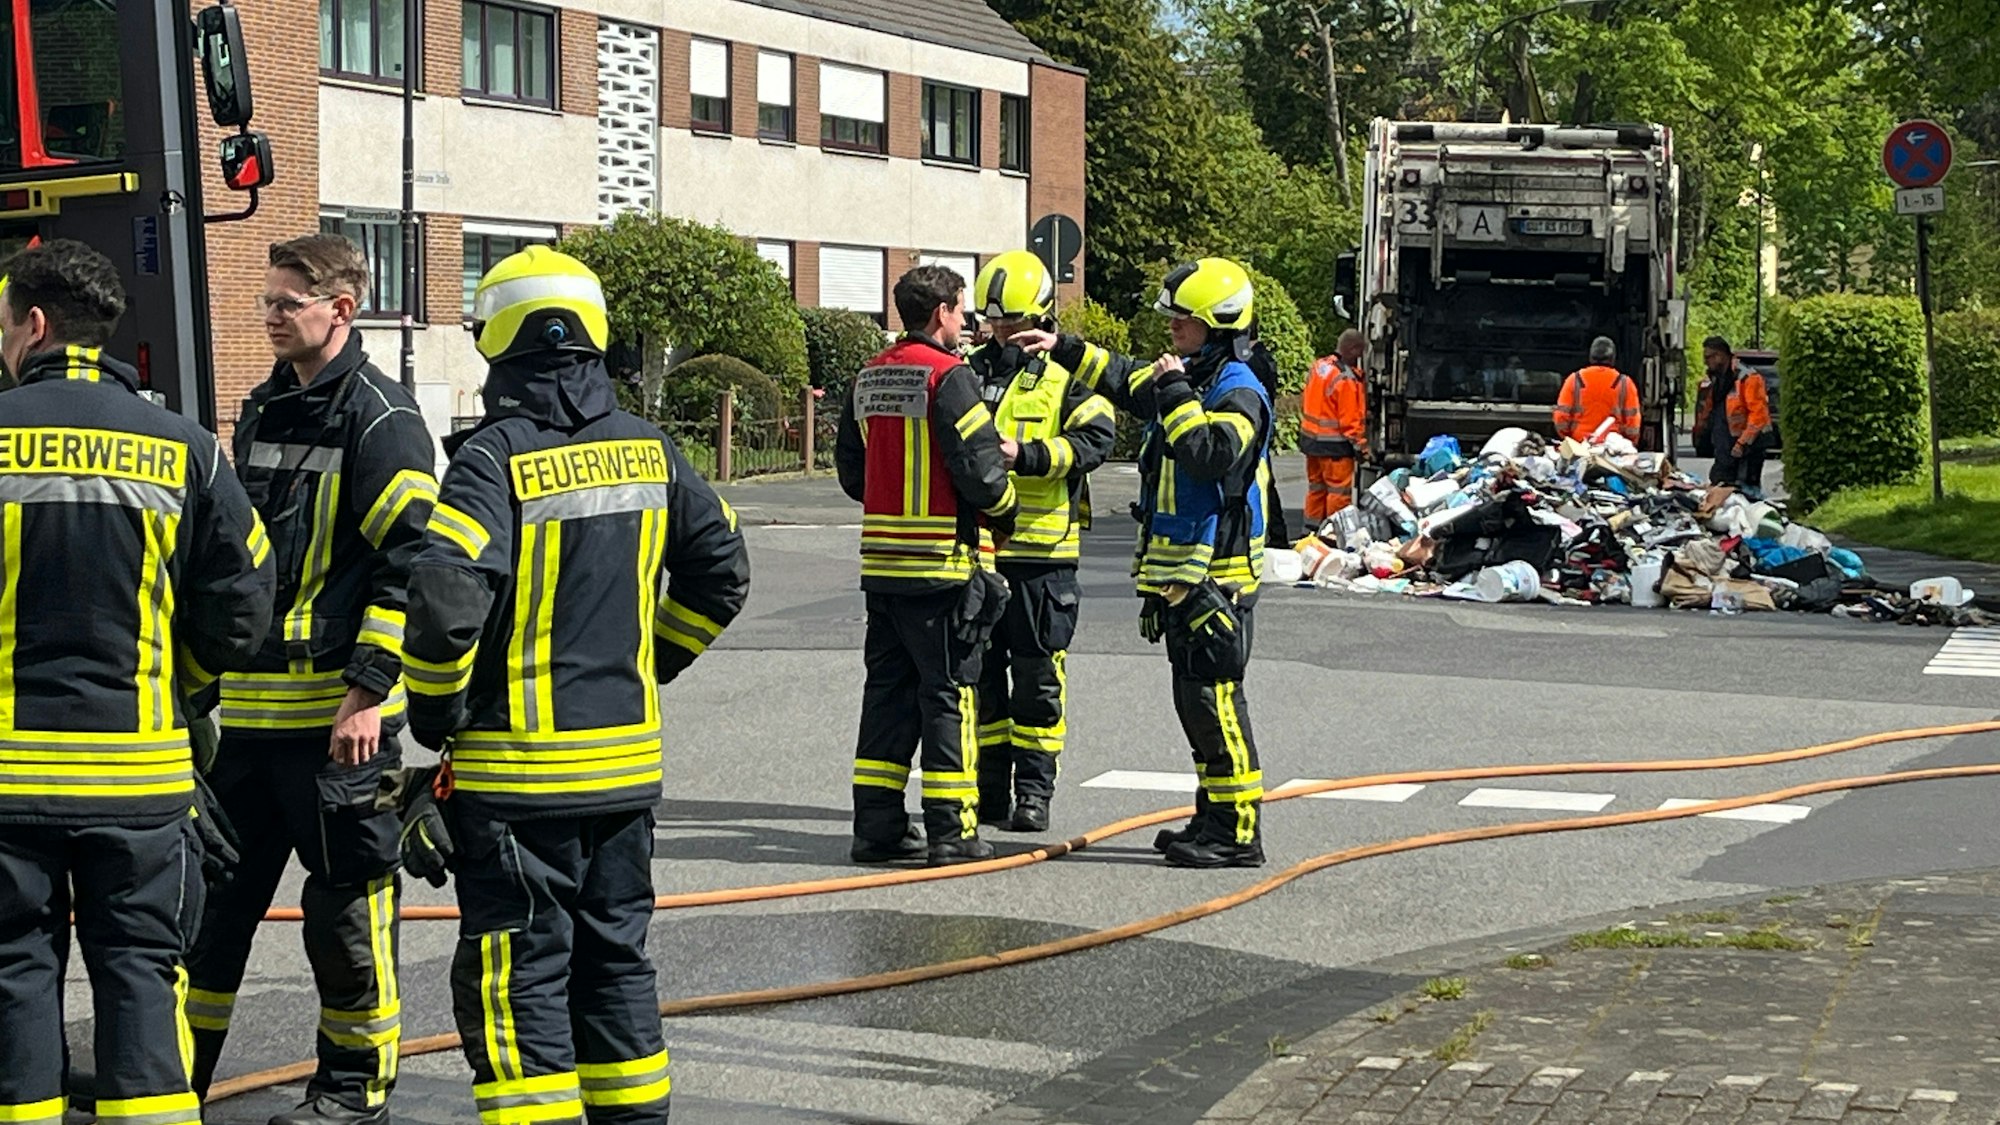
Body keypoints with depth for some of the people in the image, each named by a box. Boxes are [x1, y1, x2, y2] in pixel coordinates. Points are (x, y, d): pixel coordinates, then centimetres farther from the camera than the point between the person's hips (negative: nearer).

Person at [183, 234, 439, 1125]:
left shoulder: (381, 419, -10)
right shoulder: (263, 411, 15)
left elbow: (409, 566, -15)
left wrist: (367, 691, -19)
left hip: (338, 710, -8)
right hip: (249, 704, 8)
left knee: (347, 902, 2)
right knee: (214, 893, 11)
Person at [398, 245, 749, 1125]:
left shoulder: (493, 458, -15)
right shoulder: (649, 451, 5)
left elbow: (445, 602, -24)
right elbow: (720, 573, 14)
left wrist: (435, 716, -9)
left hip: (518, 769, -6)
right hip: (629, 759, 6)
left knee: (519, 979, 0)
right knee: (615, 956, 18)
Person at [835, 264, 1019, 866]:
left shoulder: (868, 377, 10)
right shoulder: (949, 376, -13)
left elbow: (850, 469, 16)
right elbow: (980, 468, -17)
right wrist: (1006, 507, 2)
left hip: (883, 562, 7)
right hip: (946, 559, -7)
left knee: (888, 687, 12)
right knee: (949, 691, -1)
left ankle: (877, 823, 13)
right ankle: (951, 827, 1)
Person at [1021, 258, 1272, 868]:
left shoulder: (1237, 393, -14)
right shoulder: (1188, 378, 16)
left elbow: (1211, 454, -30)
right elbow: (1123, 379, 33)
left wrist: (1176, 394, -24)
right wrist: (1064, 349, 32)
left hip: (1216, 577, -10)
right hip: (1179, 575, 10)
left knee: (1215, 700, -9)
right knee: (1196, 699, 13)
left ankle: (1239, 833, -6)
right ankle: (1214, 818, 21)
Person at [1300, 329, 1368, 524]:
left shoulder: (1320, 366, 4)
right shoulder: (1347, 380, -22)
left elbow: (1306, 404, 13)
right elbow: (1350, 419, -21)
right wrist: (1360, 445, -12)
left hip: (1311, 438, 9)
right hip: (1334, 445, -9)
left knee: (1316, 486, 19)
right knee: (1339, 491, 1)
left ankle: (1312, 525, 27)